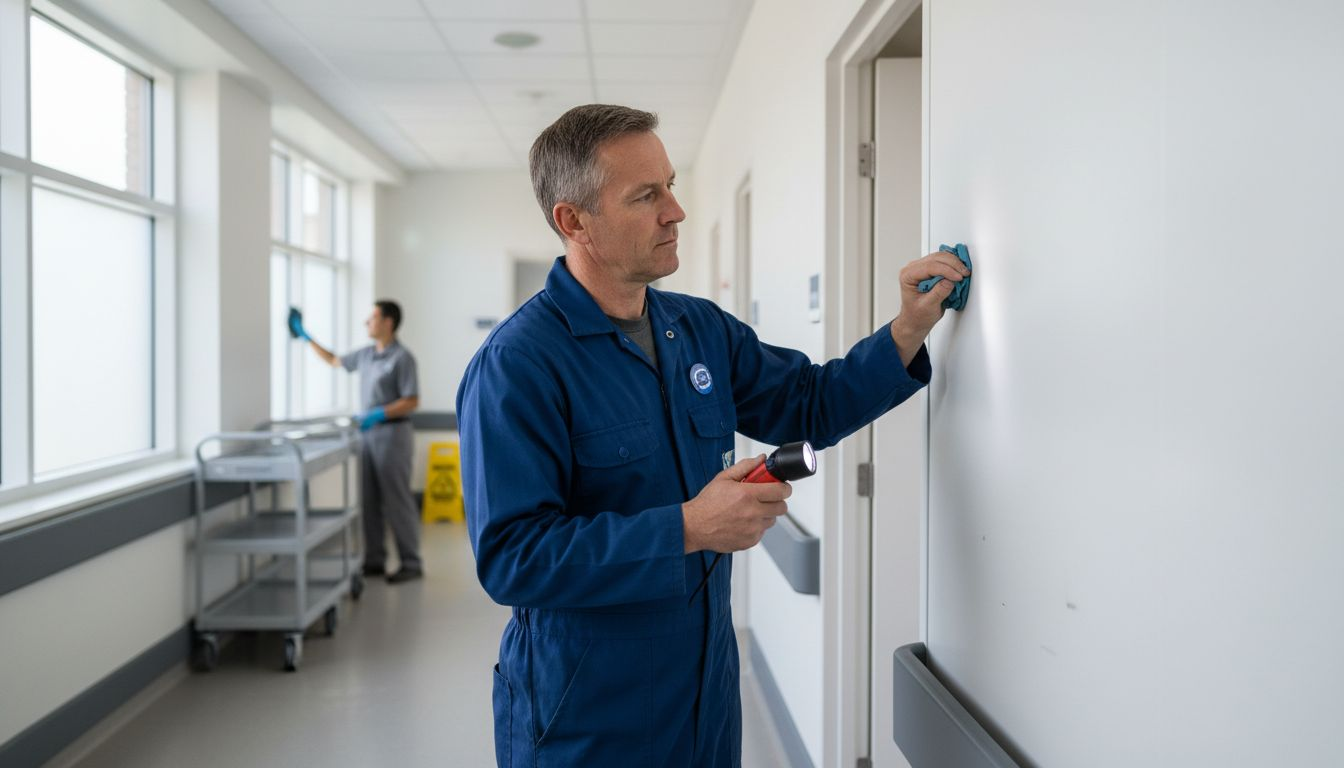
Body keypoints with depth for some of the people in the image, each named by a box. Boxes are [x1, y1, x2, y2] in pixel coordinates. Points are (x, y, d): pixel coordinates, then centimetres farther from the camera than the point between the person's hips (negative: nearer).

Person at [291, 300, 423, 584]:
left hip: (392, 434, -8)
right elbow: (334, 361, 28)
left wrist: (378, 415, -24)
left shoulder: (402, 358, -12)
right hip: (368, 433, 8)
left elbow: (412, 401, -16)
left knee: (397, 501, -5)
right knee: (370, 501, 8)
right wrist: (305, 336, 28)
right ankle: (375, 560, 15)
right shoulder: (366, 354, 11)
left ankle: (411, 564, 1)